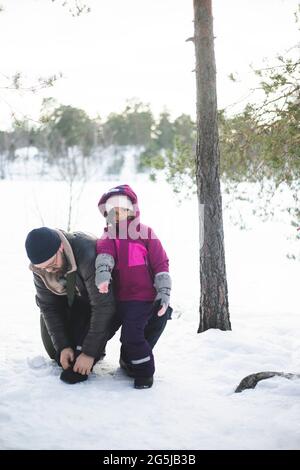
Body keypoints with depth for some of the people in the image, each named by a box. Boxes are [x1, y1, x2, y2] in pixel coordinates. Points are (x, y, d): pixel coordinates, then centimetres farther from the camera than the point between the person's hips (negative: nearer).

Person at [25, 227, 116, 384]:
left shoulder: (87, 255, -41)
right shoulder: (40, 266, -21)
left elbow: (103, 306, -39)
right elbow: (48, 306, -14)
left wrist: (89, 352, -36)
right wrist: (63, 346, -22)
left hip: (108, 296, -5)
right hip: (73, 299, 5)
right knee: (54, 350, -3)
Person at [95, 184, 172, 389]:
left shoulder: (145, 233, 0)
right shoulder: (108, 237, 8)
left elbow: (161, 264, -1)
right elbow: (104, 255, -16)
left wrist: (164, 293, -7)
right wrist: (102, 275, -37)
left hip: (144, 297, -4)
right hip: (121, 298, 4)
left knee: (132, 333, -14)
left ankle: (144, 372, 4)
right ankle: (129, 362, 35)